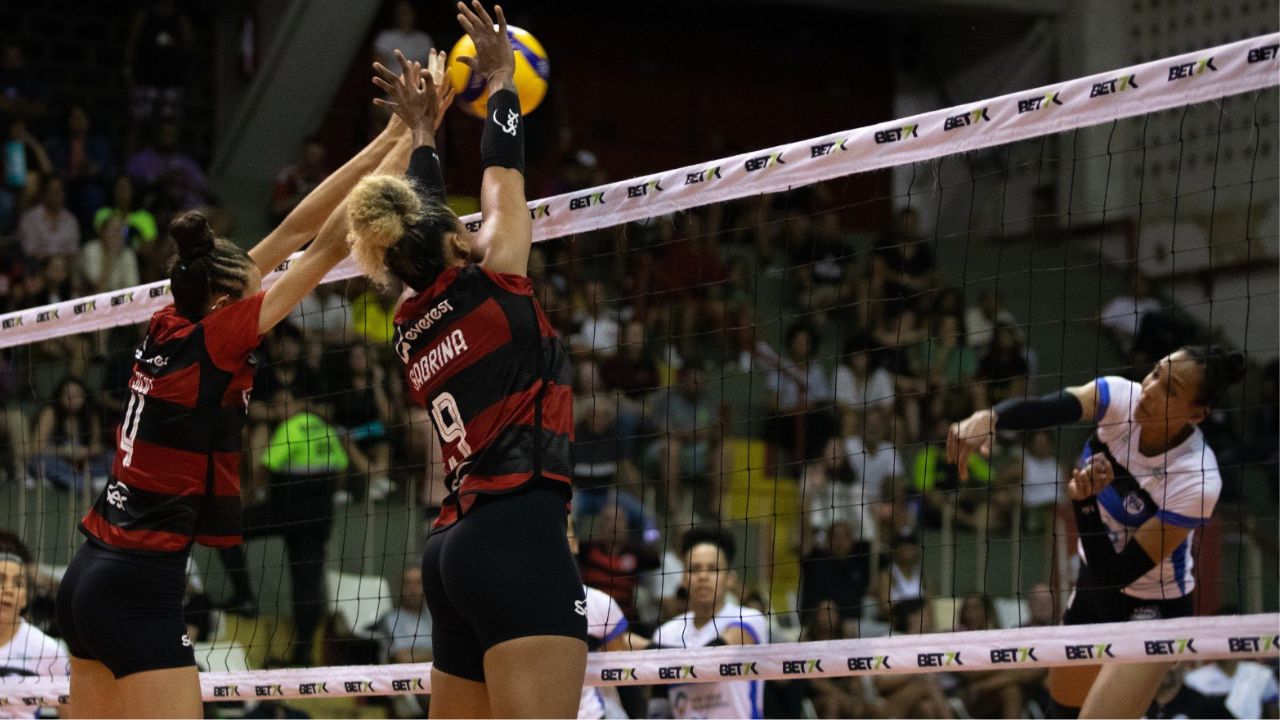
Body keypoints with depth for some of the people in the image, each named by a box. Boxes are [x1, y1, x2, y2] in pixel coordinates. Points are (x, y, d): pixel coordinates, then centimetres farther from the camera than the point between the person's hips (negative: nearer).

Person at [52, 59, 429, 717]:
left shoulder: (169, 327, 7)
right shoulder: (211, 341, -12)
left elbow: (293, 230, 10)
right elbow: (328, 244, -11)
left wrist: (389, 138, 12)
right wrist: (409, 143, -5)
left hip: (89, 575, 9)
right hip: (139, 588, -9)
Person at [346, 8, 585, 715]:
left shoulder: (411, 326, 16)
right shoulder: (489, 284, -1)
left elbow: (418, 212, 33)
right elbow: (503, 177, 13)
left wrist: (422, 126, 45)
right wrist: (499, 76, 27)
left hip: (452, 549, 8)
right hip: (517, 542, -8)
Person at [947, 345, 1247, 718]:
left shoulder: (1196, 481, -33)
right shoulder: (1121, 397, -20)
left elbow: (1115, 574, -30)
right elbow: (1042, 408, -40)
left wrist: (1085, 500, -43)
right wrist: (988, 417, -61)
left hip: (1152, 608, -7)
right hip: (1093, 582, 7)